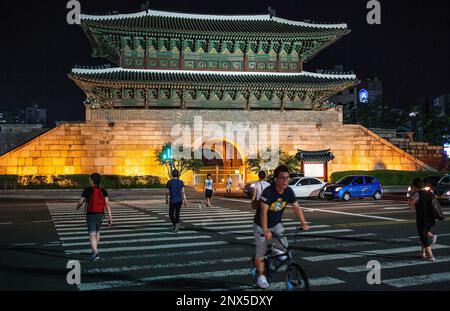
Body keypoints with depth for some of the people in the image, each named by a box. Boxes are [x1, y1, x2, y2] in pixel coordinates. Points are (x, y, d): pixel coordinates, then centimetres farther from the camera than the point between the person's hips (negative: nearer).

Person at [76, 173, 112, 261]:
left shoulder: (87, 190, -12)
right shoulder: (103, 191, -2)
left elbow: (81, 202, -6)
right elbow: (107, 203, -9)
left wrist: (77, 207, 18)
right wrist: (110, 216, -10)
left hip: (91, 215, -4)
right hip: (100, 215, 5)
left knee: (92, 235, -6)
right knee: (97, 232, 25)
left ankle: (95, 253, -21)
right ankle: (95, 250, 35)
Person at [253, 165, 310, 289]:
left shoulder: (289, 191, -13)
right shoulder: (268, 192, -30)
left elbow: (297, 208, -9)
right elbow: (263, 212, -35)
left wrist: (303, 223, -21)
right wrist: (265, 230, -44)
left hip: (276, 223, 4)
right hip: (261, 225, -4)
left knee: (284, 245, -16)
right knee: (261, 251, 2)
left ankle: (276, 250, 18)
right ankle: (261, 276, 21)